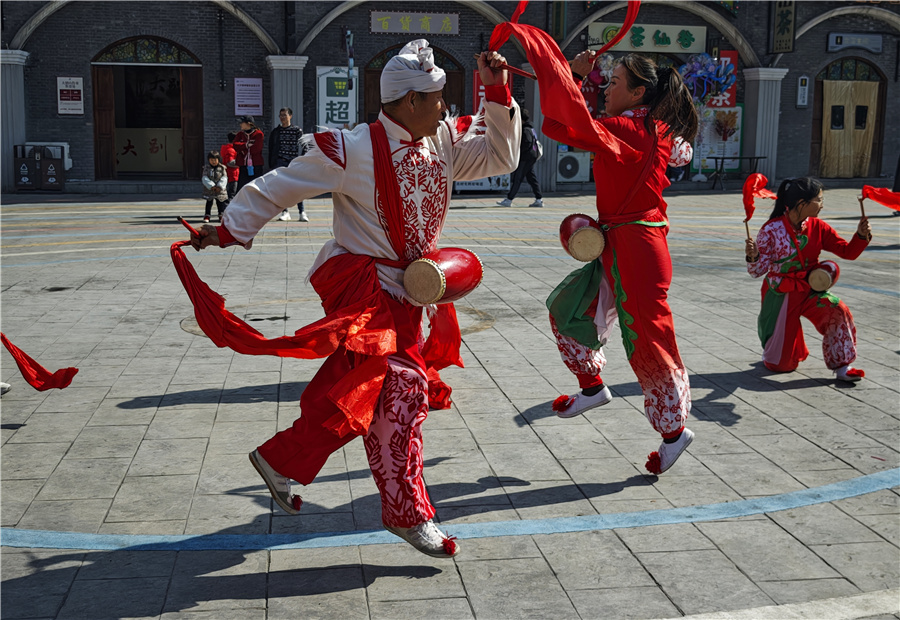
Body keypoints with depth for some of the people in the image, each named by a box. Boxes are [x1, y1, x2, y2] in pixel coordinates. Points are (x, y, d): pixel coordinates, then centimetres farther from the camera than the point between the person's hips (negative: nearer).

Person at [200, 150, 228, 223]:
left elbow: (224, 178, -6)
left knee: (221, 203, 7)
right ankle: (207, 215, 16)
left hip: (220, 190, 0)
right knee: (209, 203, 8)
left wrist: (220, 186, -20)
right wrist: (211, 186, -22)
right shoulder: (206, 168, -1)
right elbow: (204, 178, -10)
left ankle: (221, 215, 22)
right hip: (209, 190, 0)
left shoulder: (222, 168, 0)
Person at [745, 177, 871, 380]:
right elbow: (758, 271, -15)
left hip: (809, 291, 3)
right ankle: (774, 351, 42)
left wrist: (861, 236, -21)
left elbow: (848, 252, -2)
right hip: (780, 294, -3)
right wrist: (753, 257, -37)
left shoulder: (817, 228, -4)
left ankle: (840, 365, -12)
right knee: (782, 364, 3)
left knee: (838, 312, -30)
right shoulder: (771, 230, -17)